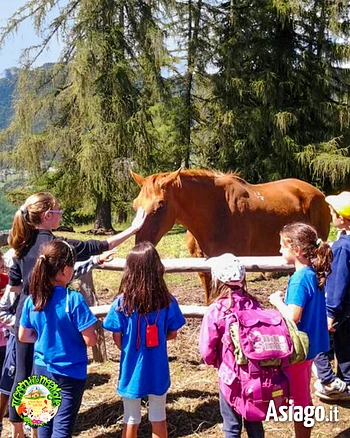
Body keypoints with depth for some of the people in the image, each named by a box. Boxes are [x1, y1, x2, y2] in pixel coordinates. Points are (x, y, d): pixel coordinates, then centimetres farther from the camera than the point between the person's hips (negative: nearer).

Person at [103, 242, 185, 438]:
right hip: (158, 370, 1)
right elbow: (172, 334, -3)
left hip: (132, 369, -1)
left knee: (131, 420, 16)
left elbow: (117, 339, -9)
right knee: (158, 418, 19)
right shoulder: (167, 301, -14)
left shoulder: (122, 302, -16)